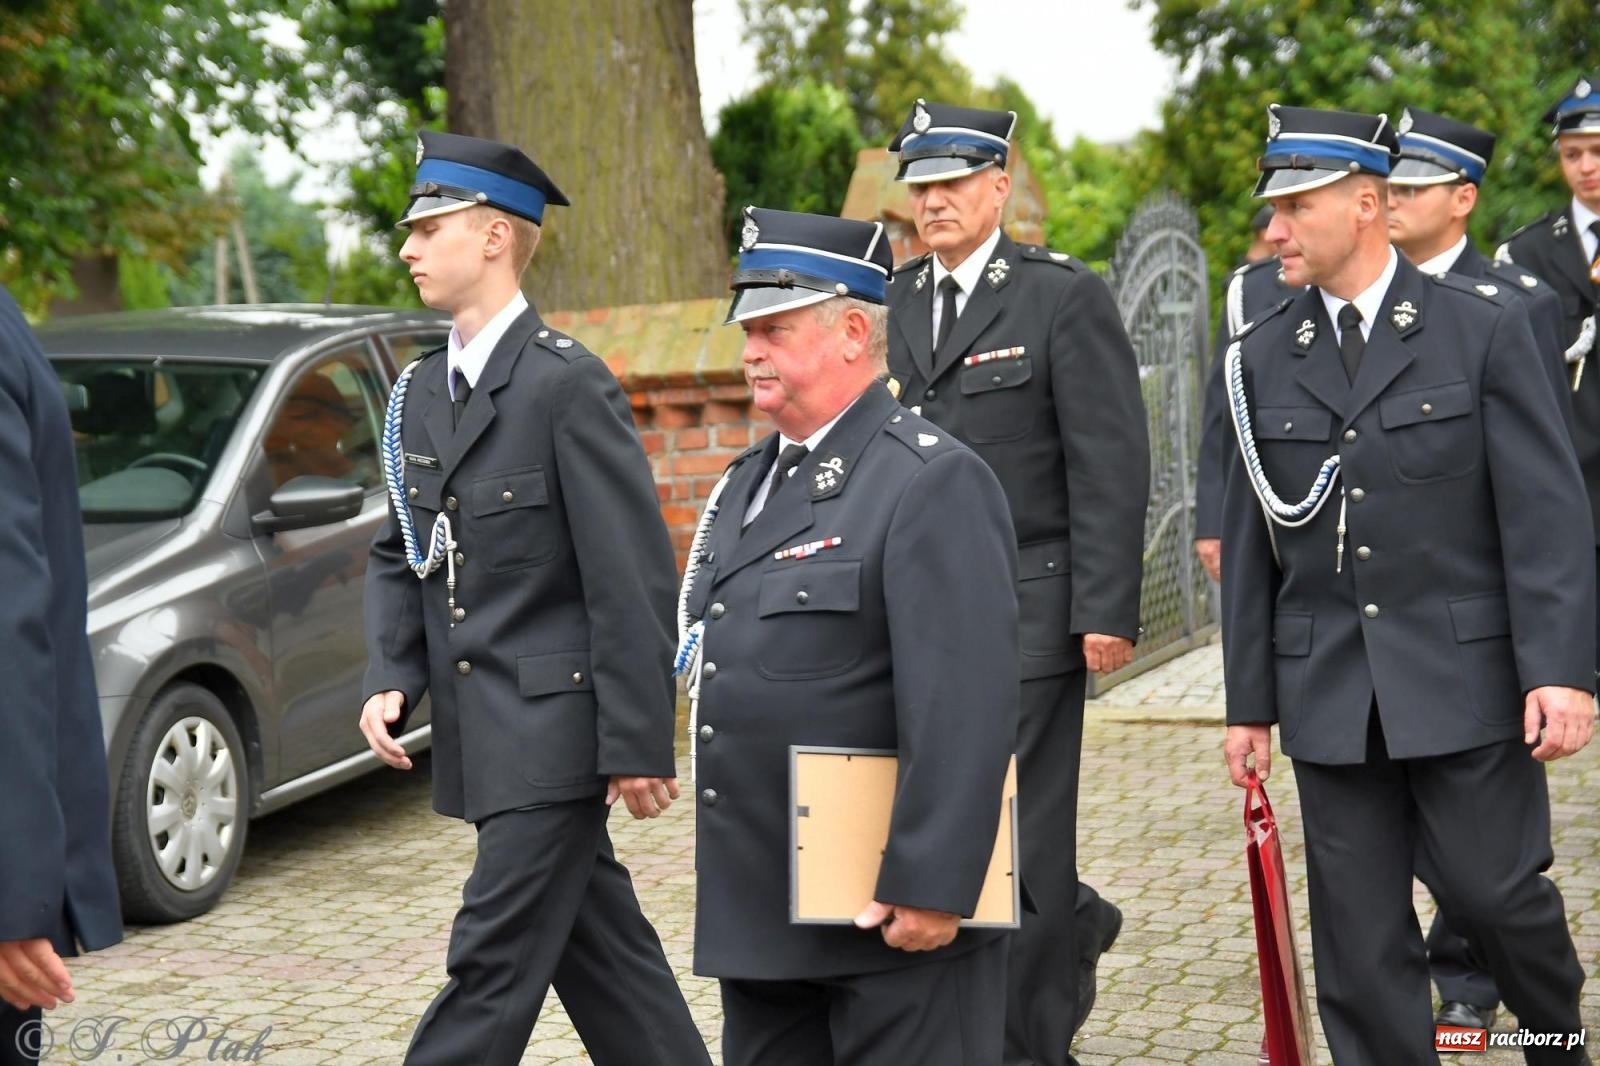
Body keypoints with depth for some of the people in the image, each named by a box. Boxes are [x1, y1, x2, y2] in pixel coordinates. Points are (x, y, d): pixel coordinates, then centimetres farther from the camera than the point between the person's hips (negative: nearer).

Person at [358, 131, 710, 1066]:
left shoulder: (570, 384, -13)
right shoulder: (422, 392, 12)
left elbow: (632, 578, -15)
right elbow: (400, 555, 19)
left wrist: (637, 744, -17)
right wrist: (393, 679, 2)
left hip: (553, 727, -8)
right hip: (479, 734, 8)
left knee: (495, 960, -5)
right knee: (600, 947, 15)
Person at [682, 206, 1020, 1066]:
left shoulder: (932, 483, -14)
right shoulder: (751, 482, 15)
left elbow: (965, 710, -21)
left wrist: (929, 889, -24)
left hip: (896, 921, -8)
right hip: (760, 923, 9)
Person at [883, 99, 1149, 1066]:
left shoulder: (1066, 296, -5)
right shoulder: (896, 303, 12)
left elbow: (1112, 467, -9)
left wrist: (1107, 613, -15)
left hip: (1027, 611, -5)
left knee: (1020, 831, 0)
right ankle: (1074, 924, 33)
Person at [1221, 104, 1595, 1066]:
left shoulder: (1485, 326, -2)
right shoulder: (1263, 356, 8)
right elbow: (1250, 544, 10)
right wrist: (1250, 702, 9)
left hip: (1465, 680, -3)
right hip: (1329, 692, 3)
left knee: (1493, 889, 3)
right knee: (1359, 941, 4)